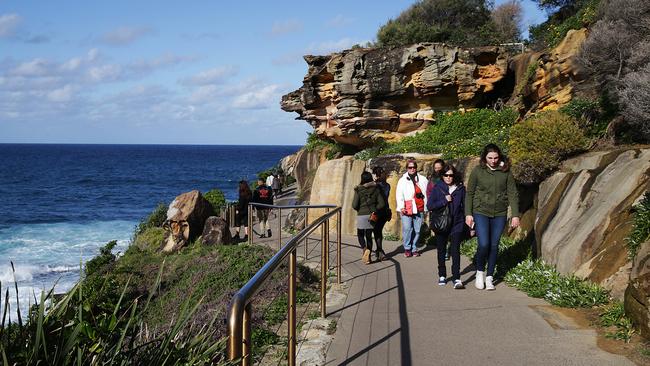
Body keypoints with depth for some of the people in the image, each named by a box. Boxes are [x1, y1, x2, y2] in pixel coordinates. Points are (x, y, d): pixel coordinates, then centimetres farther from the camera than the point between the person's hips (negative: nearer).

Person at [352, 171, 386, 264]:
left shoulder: (358, 190, -8)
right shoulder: (375, 189, 1)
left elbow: (354, 205, -13)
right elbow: (382, 203, -2)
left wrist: (359, 210, 8)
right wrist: (374, 210, 11)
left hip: (362, 215, -3)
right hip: (372, 215, 3)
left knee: (360, 235, 13)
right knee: (369, 236, 14)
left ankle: (365, 249, -15)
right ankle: (368, 257, 10)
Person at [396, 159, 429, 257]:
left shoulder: (422, 180, 12)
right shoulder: (402, 180, 8)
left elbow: (427, 193, 13)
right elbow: (399, 195, 1)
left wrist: (426, 207, 7)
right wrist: (401, 207, -11)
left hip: (419, 209, 2)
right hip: (406, 210, -2)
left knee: (417, 230, 3)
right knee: (407, 229, -10)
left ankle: (414, 248, 14)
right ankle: (407, 248, 2)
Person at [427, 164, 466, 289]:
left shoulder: (460, 188, 1)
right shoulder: (437, 188, -2)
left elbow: (465, 206, 6)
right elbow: (429, 206, -8)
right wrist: (444, 201, -18)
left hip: (457, 224, -1)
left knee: (455, 250, -11)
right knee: (441, 250, 13)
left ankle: (456, 278, -12)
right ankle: (442, 276, 28)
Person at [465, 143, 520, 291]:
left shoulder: (506, 172, 0)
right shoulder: (477, 171, -3)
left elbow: (513, 194, 3)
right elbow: (469, 193, 2)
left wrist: (515, 215, -1)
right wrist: (468, 214, -2)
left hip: (499, 214, 2)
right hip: (481, 212, -2)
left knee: (494, 245, 6)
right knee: (484, 244, -12)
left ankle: (489, 277, 19)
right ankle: (480, 272, 13)